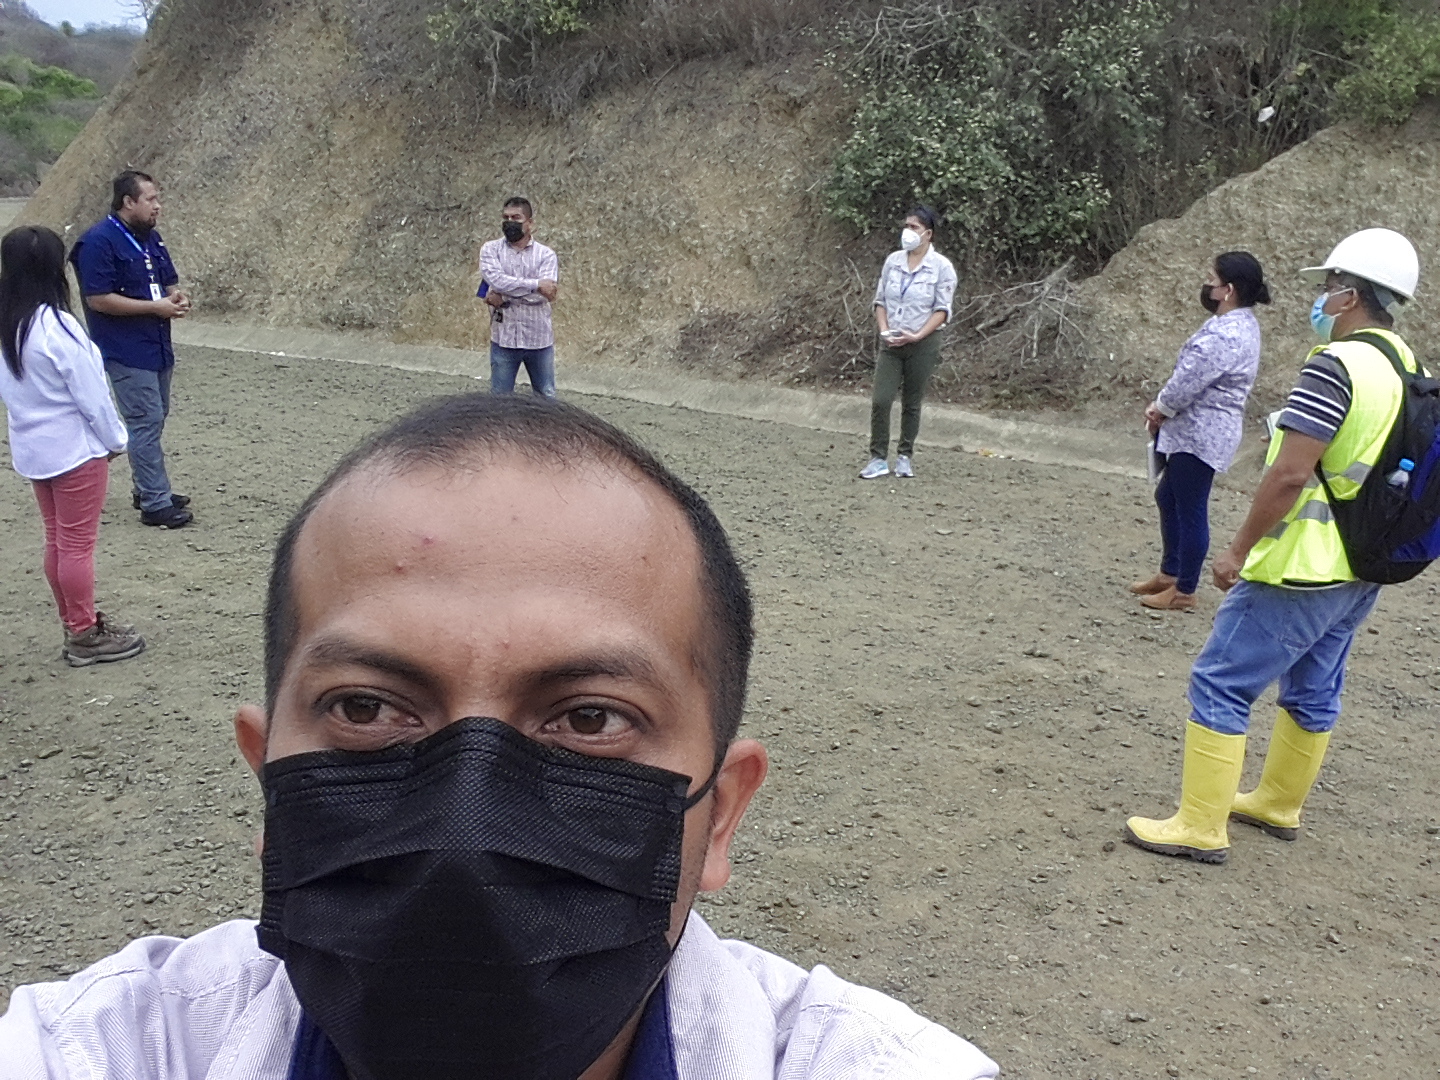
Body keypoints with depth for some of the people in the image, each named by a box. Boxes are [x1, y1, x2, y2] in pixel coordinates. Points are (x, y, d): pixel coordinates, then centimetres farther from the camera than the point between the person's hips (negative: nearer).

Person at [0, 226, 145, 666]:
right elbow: (89, 392, -18)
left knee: (57, 541, 16)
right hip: (74, 448, -8)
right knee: (77, 544, 1)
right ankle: (86, 636, 11)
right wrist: (114, 439, -5)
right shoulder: (55, 326, -21)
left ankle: (75, 626, 27)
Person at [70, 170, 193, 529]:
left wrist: (177, 297, -3)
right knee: (146, 423, -9)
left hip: (158, 348, 9)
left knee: (153, 421, 16)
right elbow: (98, 299, -19)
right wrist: (155, 307, -19)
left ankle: (147, 489, 28)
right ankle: (155, 504, -4)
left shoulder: (151, 238, 11)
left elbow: (170, 280, 22)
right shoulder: (98, 242, -15)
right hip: (127, 353, -9)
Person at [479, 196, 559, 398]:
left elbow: (545, 295, -15)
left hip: (539, 340, 0)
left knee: (546, 399, 11)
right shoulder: (491, 249, 2)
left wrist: (504, 297, -17)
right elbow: (496, 280, -17)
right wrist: (536, 284, -19)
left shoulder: (546, 255, 0)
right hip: (504, 339, 0)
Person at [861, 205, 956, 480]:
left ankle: (904, 457, 20)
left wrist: (916, 336, -18)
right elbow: (880, 300, 9)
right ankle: (878, 459, 1)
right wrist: (884, 330, -7)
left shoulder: (941, 267, -6)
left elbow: (942, 310, -8)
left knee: (911, 404, 7)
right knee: (880, 401, -7)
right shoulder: (893, 261, 5)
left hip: (922, 345, -3)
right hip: (891, 344, 3)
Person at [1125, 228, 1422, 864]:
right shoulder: (1411, 371, 8)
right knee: (1313, 691, 20)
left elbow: (1289, 474, -25)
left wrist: (1238, 550, -16)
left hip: (1301, 569, -9)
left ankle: (1200, 827, 4)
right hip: (1362, 571, 9)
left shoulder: (1335, 365, -20)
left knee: (1221, 685, -1)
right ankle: (1278, 804, 36)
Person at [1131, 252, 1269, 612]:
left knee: (1190, 510, -1)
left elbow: (1188, 382, -22)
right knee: (1168, 497, 21)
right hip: (1195, 431, 11)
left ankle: (1184, 591, 10)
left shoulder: (1226, 335, -23)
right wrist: (1161, 406, 6)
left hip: (1202, 435, -11)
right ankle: (1169, 572, 33)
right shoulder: (1236, 323, 11)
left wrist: (1160, 409, -4)